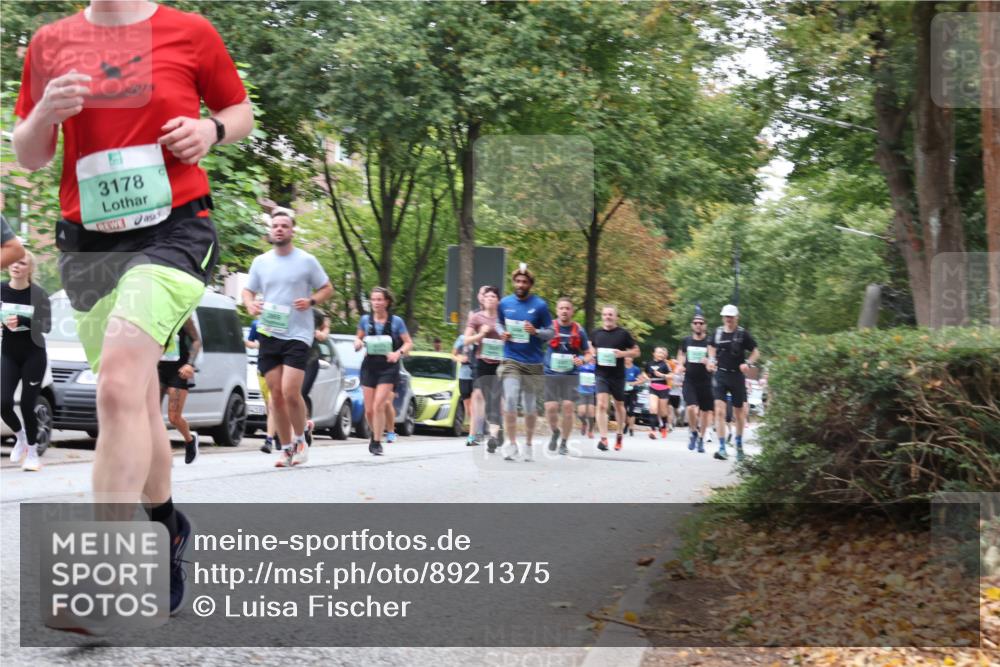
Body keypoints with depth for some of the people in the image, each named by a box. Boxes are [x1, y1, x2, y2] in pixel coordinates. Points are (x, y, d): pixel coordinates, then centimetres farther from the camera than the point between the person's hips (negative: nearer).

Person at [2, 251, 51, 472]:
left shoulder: (38, 294, -9)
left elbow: (46, 326, -15)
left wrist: (22, 321, -30)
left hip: (33, 356, -2)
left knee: (27, 405, -3)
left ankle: (32, 452, 14)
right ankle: (19, 435, 21)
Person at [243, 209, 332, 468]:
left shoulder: (306, 260, 1)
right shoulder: (260, 262, 10)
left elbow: (327, 289, 8)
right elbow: (248, 291, 17)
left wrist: (311, 301, -12)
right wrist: (250, 305, -6)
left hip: (298, 335, -4)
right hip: (269, 334, 4)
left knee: (290, 392, -16)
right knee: (276, 394, 3)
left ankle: (300, 440, 6)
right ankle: (286, 448, 14)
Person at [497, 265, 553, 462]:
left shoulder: (539, 305, -1)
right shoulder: (505, 303, 5)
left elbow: (551, 333, 2)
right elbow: (499, 323, 22)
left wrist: (535, 331, -18)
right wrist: (502, 333, 0)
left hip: (534, 363, 0)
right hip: (511, 360, 0)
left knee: (530, 406, 8)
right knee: (510, 399, -16)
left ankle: (528, 445, 23)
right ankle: (512, 445, -10)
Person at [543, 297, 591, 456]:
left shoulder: (579, 331, 4)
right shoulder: (549, 327, 1)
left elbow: (588, 353, 12)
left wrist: (582, 360, -8)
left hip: (571, 374, 1)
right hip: (551, 374, -1)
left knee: (568, 407, -7)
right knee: (551, 407, -8)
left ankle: (564, 443, 10)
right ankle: (555, 432, 24)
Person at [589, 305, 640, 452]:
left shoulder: (623, 334, -2)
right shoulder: (596, 333, 5)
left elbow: (636, 351, 2)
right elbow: (591, 348, 22)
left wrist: (623, 353, -16)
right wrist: (593, 354, -1)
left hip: (618, 375, 0)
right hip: (602, 375, 0)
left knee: (619, 406, 15)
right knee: (601, 405, -16)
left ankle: (619, 435, 35)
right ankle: (603, 438, -20)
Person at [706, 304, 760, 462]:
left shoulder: (743, 334, -4)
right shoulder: (718, 332, 4)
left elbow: (756, 352, 2)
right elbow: (711, 347, 24)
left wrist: (748, 363, -16)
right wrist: (711, 359, 6)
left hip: (737, 376, -1)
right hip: (721, 375, 1)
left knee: (738, 412, 12)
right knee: (719, 411, -13)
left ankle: (739, 445, 33)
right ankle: (722, 448, -15)